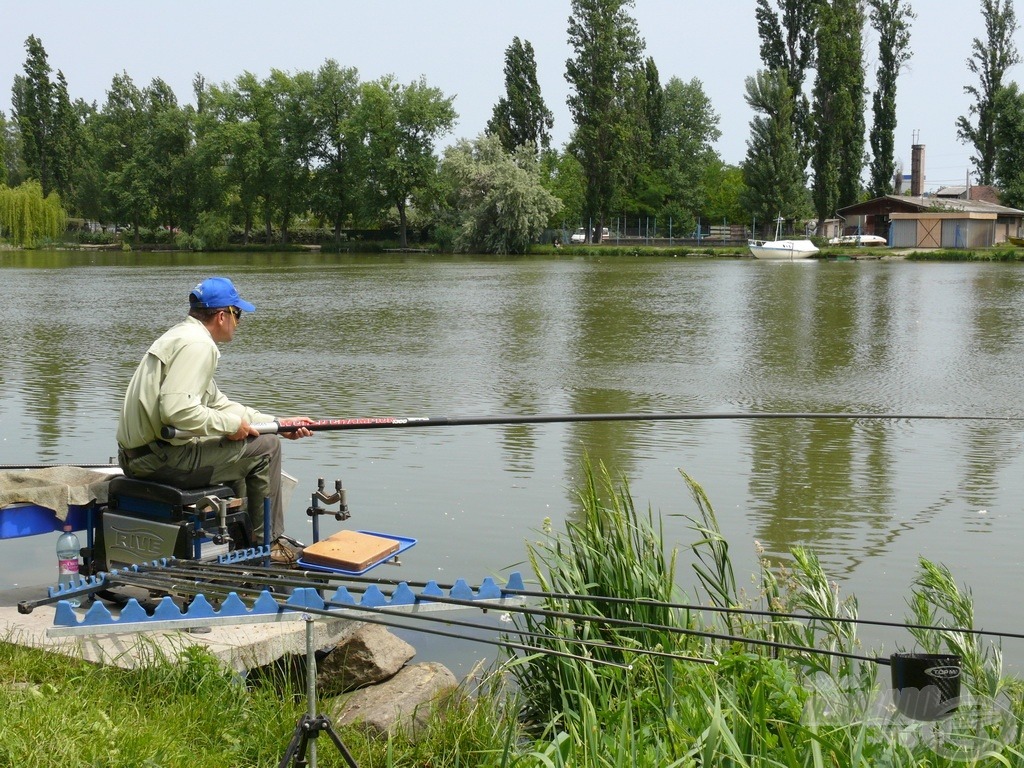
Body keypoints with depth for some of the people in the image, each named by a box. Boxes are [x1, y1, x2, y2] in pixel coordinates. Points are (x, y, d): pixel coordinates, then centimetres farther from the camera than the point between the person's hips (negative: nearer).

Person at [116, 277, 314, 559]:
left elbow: (219, 403, 23)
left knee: (234, 448, 29)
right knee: (265, 446, -2)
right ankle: (269, 544, 10)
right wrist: (229, 425, -14)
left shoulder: (180, 335, 18)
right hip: (162, 459, -11)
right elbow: (177, 409, -28)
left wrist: (280, 423, 21)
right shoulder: (198, 344, -15)